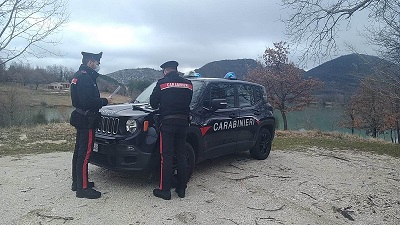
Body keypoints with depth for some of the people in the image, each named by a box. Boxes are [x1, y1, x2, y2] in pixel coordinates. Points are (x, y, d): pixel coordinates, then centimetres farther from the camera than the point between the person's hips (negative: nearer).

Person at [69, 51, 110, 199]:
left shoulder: (79, 76, 16)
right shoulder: (85, 78, -17)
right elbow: (87, 101, -26)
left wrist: (99, 101, 8)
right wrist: (104, 101, -12)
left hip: (81, 118, 11)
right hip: (86, 120, -11)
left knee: (79, 152, 17)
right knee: (85, 153, -7)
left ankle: (77, 182, 29)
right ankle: (83, 188, 0)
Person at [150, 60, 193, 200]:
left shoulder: (162, 83, -2)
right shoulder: (188, 84, 8)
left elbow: (153, 102, 3)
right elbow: (188, 102, 13)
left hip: (167, 122, -4)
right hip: (183, 122, 4)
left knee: (166, 157, 1)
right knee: (181, 156, 11)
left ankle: (165, 190, 5)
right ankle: (181, 189, 18)